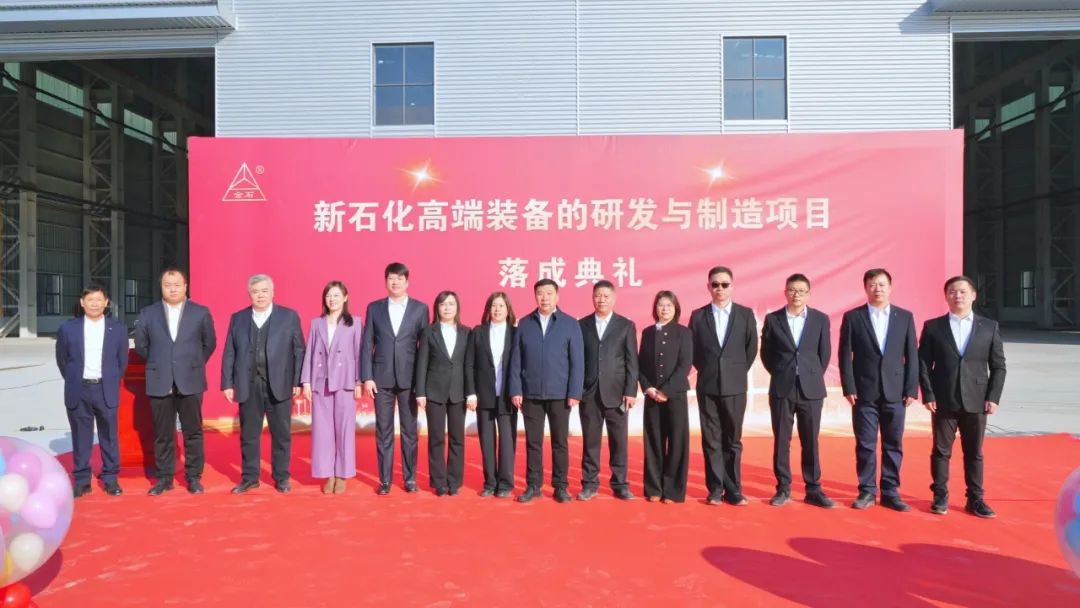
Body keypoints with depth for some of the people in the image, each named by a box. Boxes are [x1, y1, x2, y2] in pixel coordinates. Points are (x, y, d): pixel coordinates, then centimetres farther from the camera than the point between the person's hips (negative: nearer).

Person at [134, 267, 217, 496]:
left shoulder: (201, 313, 2)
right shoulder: (147, 314, 5)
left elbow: (209, 344, 9)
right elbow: (141, 346, 12)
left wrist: (194, 364, 8)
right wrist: (158, 364, 12)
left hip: (191, 382, -1)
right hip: (159, 383, 1)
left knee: (193, 433, 5)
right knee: (163, 434, 8)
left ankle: (194, 477, 14)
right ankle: (164, 478, 18)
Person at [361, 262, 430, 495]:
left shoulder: (420, 308, 3)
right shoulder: (374, 308, 6)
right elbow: (367, 344, 3)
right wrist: (366, 377, -4)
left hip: (409, 378, 0)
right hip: (382, 378, 1)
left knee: (409, 431, 7)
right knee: (383, 431, 6)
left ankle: (410, 478, 19)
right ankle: (385, 479, 16)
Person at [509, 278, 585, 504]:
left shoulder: (570, 324, 1)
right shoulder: (524, 324, 4)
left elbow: (577, 362, -2)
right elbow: (516, 360, 3)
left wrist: (575, 393, -8)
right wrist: (515, 390, -3)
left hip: (560, 394, -1)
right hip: (530, 394, 1)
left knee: (559, 442, 8)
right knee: (533, 442, 8)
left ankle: (560, 486, 19)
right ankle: (533, 485, 19)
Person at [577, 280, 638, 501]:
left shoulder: (626, 325, 5)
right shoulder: (582, 325, 7)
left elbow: (632, 362, 1)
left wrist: (631, 391, -6)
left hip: (616, 392, 0)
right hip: (589, 392, 1)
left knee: (619, 441, 4)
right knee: (590, 441, 6)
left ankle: (620, 484, 14)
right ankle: (589, 483, 15)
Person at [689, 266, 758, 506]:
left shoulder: (746, 314, 2)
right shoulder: (698, 316, 3)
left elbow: (751, 348, 5)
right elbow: (693, 350, 8)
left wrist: (738, 372, 5)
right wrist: (706, 370, 5)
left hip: (735, 386, 0)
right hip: (707, 386, 0)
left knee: (733, 440, 6)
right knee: (711, 440, 4)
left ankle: (734, 489, 14)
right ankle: (715, 489, 12)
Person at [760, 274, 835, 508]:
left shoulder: (821, 319, 4)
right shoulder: (772, 319, 3)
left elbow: (824, 353, 8)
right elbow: (766, 352, 8)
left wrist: (813, 376, 6)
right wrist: (780, 374, 4)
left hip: (811, 389, 0)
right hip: (781, 389, 0)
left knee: (810, 442, 5)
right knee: (781, 441, 4)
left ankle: (813, 490, 14)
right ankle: (783, 489, 13)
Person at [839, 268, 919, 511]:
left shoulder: (905, 317, 6)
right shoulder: (852, 317, 1)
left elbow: (912, 356, 5)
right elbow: (845, 355, -1)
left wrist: (911, 389, -2)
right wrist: (848, 388, -7)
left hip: (895, 392, 2)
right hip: (864, 392, -1)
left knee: (893, 445, 7)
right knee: (865, 445, 3)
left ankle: (890, 492, 18)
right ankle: (867, 491, 14)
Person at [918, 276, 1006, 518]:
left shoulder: (989, 327, 5)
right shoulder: (932, 327, 2)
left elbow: (998, 366, 5)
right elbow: (923, 364, 0)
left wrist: (993, 397, -4)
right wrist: (928, 395, -8)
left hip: (976, 402, 1)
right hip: (943, 402, -1)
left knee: (974, 453, 9)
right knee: (941, 452, 6)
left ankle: (975, 499, 19)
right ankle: (940, 497, 16)